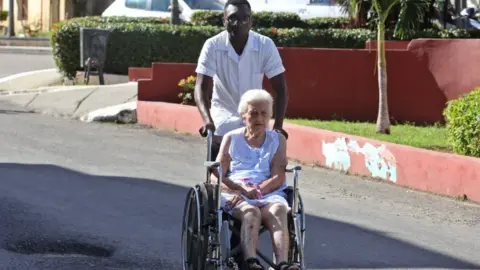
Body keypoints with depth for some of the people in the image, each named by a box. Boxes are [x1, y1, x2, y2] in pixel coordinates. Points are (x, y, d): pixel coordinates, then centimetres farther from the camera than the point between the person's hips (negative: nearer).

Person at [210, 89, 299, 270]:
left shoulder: (278, 140, 18)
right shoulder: (231, 139, 17)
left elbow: (278, 178, 4)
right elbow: (216, 177, 8)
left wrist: (256, 191, -15)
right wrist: (240, 190, -12)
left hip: (269, 193, 1)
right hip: (235, 194, -1)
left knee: (278, 210, -35)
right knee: (251, 212, -37)